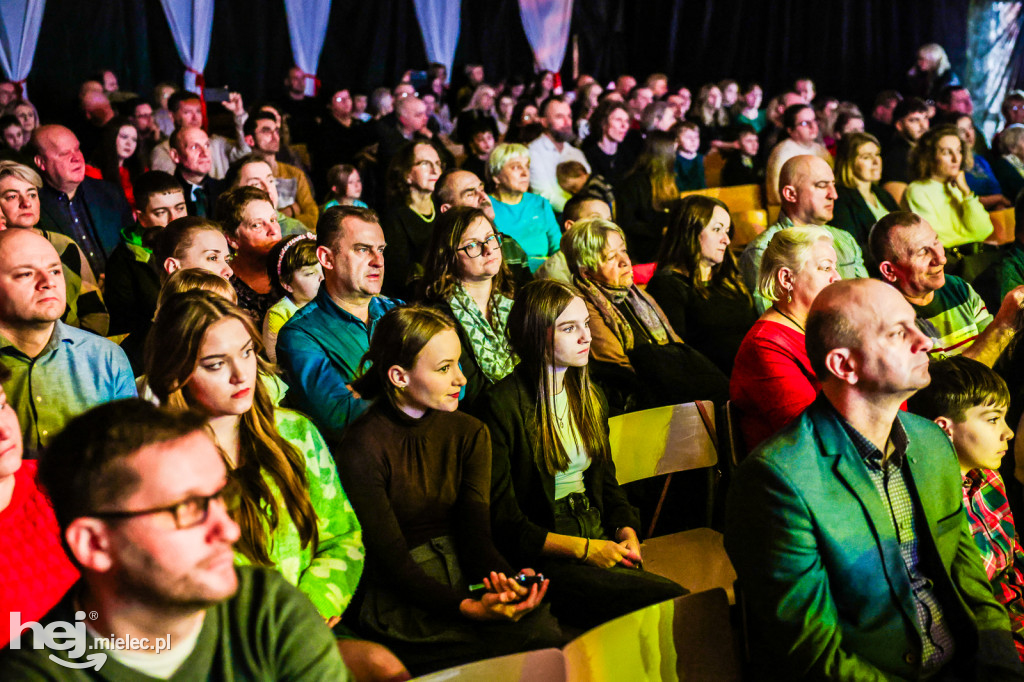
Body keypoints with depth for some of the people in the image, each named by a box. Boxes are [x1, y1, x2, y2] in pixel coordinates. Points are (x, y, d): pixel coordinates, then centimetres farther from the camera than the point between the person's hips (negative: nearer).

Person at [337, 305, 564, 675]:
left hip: (462, 584, 6)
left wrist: (506, 577, -23)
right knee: (540, 635, -25)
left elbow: (475, 535, -1)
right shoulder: (362, 449, -13)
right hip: (397, 601, -6)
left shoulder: (469, 433, 6)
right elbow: (392, 560, -15)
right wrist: (467, 607, -28)